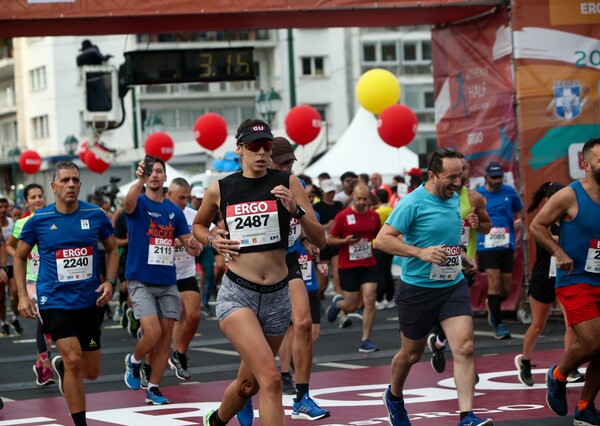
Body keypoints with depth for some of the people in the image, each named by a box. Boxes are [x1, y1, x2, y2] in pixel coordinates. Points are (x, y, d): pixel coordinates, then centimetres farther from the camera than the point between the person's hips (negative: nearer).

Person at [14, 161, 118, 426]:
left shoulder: (95, 215, -2)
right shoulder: (38, 221, -6)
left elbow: (112, 249, 13)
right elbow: (20, 257, 7)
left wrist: (110, 281, -3)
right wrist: (22, 295, -2)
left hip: (88, 302, 3)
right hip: (54, 302, -3)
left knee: (91, 372, 10)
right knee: (74, 360, -20)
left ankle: (60, 366, 45)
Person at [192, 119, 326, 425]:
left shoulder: (287, 183, 0)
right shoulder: (219, 190, 2)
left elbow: (320, 241, -2)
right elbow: (198, 225, 23)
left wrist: (296, 210, -19)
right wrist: (212, 240, 1)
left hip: (277, 296, 3)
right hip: (237, 293, -3)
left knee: (248, 384, 18)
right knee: (271, 378, -22)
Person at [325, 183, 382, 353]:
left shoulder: (374, 216, 5)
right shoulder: (342, 216, -6)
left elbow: (378, 236, 21)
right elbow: (330, 239, -1)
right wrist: (345, 241, -18)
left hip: (368, 264, 3)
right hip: (348, 266, -2)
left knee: (369, 300, -10)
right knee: (351, 306, 1)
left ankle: (365, 340, -2)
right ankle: (337, 302, 38)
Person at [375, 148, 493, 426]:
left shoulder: (454, 198, 7)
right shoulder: (412, 203, -15)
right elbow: (382, 240, -20)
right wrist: (421, 253, -28)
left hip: (453, 286, 5)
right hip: (417, 289, -5)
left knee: (464, 347, -13)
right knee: (412, 354, 11)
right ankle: (394, 397, 41)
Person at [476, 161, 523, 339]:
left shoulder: (509, 192, 7)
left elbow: (518, 210, 21)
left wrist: (518, 221, 1)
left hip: (507, 246, 3)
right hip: (486, 246, -3)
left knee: (506, 287, 6)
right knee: (494, 284, -11)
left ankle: (492, 306, 38)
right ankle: (498, 324, -3)